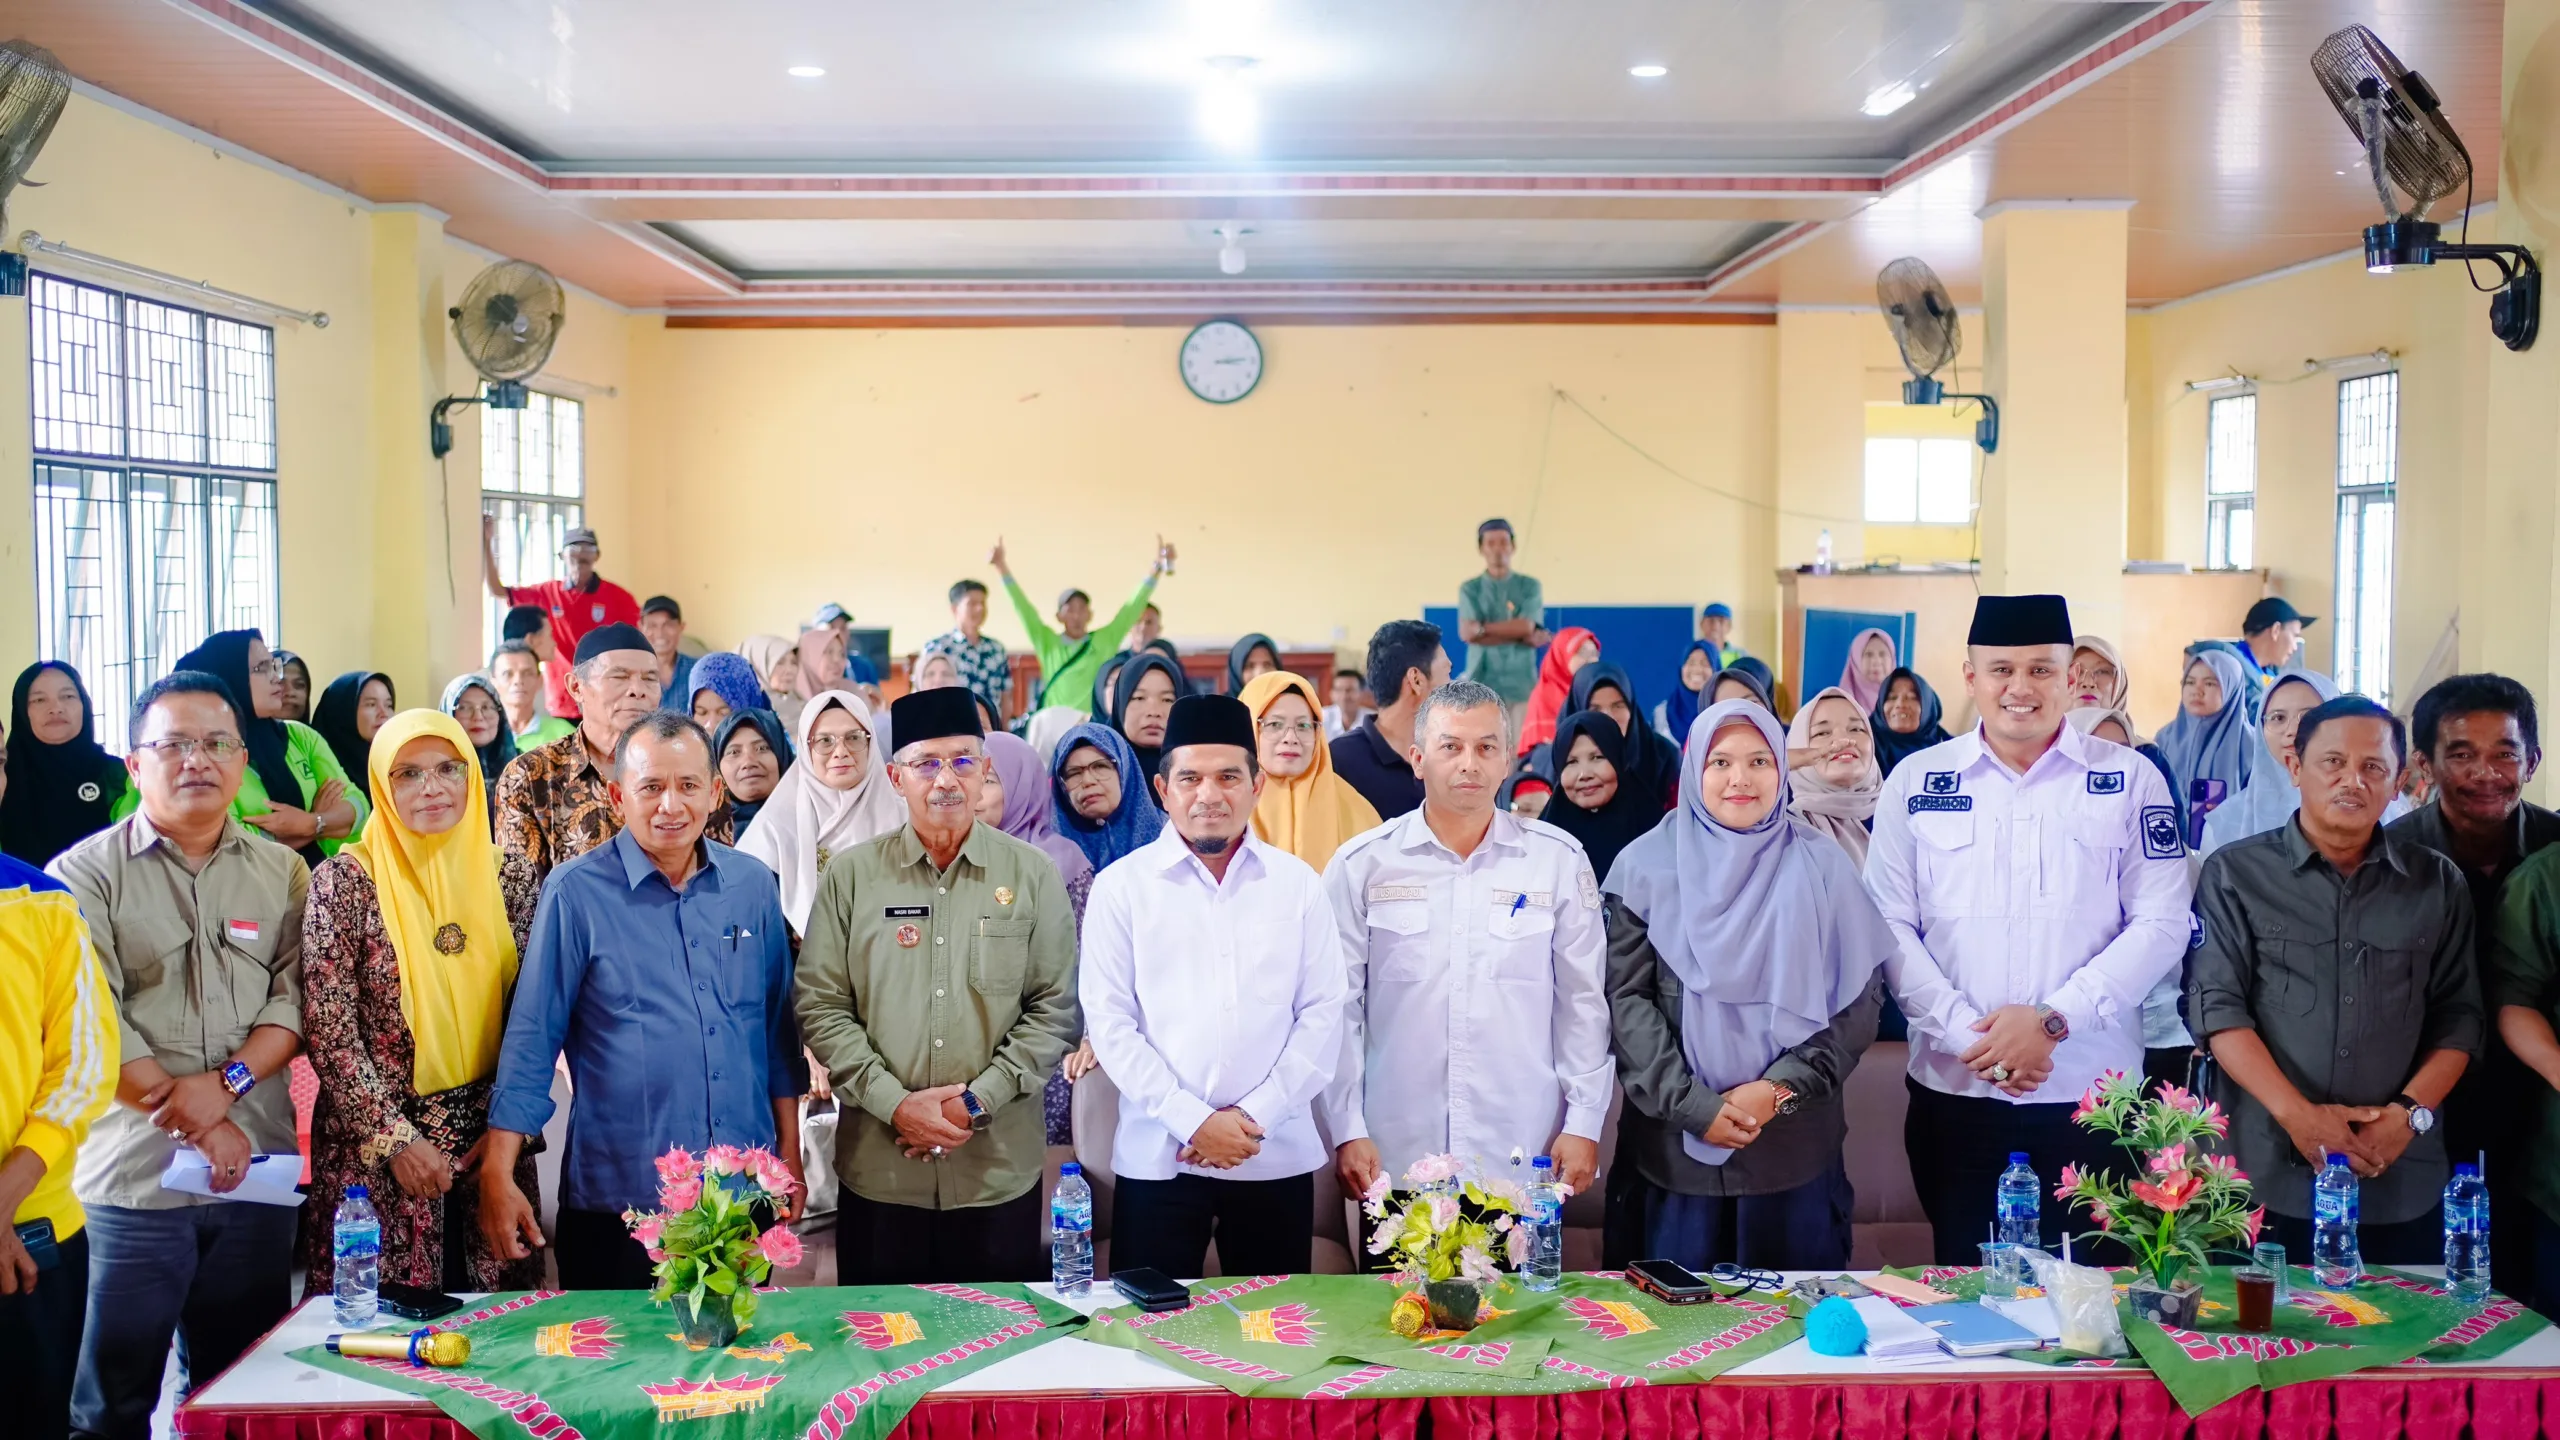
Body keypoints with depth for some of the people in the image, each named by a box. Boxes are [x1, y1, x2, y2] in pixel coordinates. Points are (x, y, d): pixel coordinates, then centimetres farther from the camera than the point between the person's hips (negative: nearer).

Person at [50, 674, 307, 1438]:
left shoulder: (283, 873, 10)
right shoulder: (87, 872, -1)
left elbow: (295, 996, 2)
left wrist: (228, 1082, -16)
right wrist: (196, 1124, -13)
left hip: (255, 1172, 3)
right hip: (130, 1175, -3)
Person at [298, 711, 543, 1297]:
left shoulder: (511, 878, 3)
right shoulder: (344, 882, -6)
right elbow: (328, 1032, -9)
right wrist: (395, 1140, -12)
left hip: (490, 1149, 3)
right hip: (377, 1155, -3)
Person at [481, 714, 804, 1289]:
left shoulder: (753, 885, 5)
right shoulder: (577, 891, -6)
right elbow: (531, 1039, -4)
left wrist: (789, 1154, 12)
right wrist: (498, 1173, -8)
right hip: (616, 1200, -3)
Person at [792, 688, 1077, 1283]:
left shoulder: (1033, 875, 2)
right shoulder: (852, 876, 3)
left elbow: (1054, 1009, 0)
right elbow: (821, 1007, 0)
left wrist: (978, 1101, -10)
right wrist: (895, 1103, -11)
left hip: (1001, 1167, 0)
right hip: (880, 1171, 0)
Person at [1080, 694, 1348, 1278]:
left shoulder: (1298, 883, 6)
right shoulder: (1121, 886, 1)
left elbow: (1322, 1013, 3)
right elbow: (1109, 1021, -3)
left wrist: (1255, 1115, -8)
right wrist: (1193, 1120, -10)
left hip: (1277, 1155, 1)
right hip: (1156, 1158, -1)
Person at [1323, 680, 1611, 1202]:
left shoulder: (1559, 860, 3)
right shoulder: (1361, 865, 2)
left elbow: (1582, 1000, 6)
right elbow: (1339, 1009, 3)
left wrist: (1583, 1123, 3)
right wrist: (1346, 1131, -1)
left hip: (1526, 1157, 0)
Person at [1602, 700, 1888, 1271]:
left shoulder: (1822, 867, 3)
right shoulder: (1647, 866, 1)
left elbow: (1860, 999, 1)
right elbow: (1625, 998, -2)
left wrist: (1782, 1087, -10)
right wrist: (1692, 1104, -11)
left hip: (1796, 1144, 1)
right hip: (1673, 1143, 0)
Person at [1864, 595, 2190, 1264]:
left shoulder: (2130, 781, 4)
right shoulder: (1917, 782, 5)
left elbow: (2161, 925, -3)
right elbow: (1889, 928, 1)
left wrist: (2052, 1020, -13)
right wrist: (1970, 1036, -12)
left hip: (2093, 1097, -1)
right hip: (1954, 1094, 1)